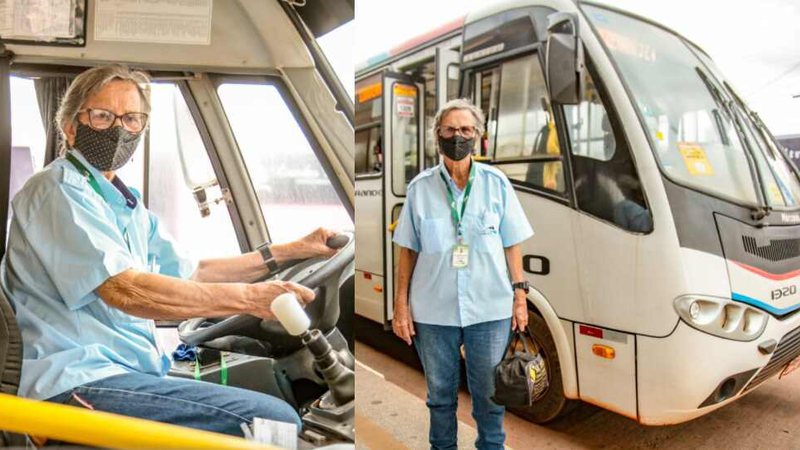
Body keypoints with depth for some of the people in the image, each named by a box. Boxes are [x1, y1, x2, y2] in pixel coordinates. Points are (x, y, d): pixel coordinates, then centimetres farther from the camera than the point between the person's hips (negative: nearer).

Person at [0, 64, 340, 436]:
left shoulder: (125, 203, 18)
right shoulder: (58, 190, -10)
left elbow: (189, 273, 18)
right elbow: (124, 289, -23)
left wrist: (291, 250, 12)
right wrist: (249, 297, -28)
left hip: (129, 374, 9)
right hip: (80, 385, -9)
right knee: (276, 420, -22)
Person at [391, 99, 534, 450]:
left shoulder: (496, 183, -1)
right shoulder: (420, 187, -2)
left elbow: (511, 245, 3)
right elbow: (408, 251, 1)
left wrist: (520, 295, 0)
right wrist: (401, 305, -1)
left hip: (490, 308, 0)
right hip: (433, 310, 0)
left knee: (489, 392, 14)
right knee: (439, 393, 17)